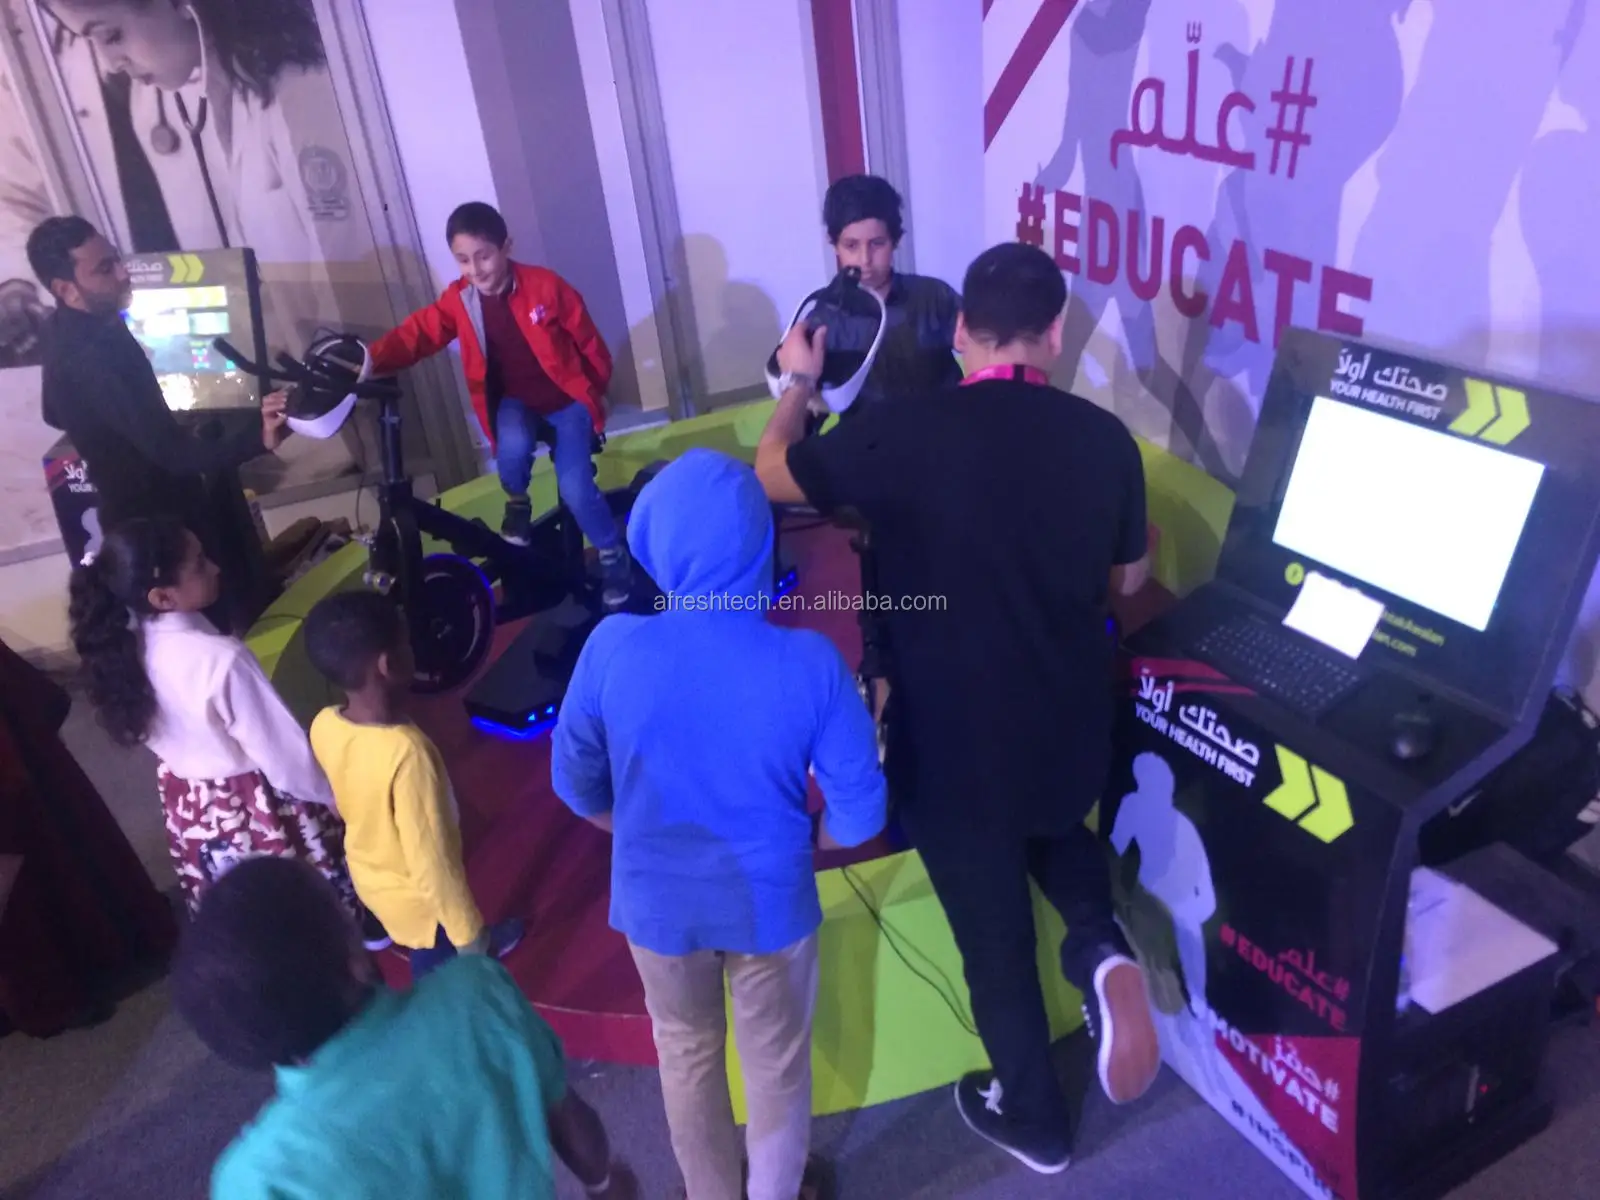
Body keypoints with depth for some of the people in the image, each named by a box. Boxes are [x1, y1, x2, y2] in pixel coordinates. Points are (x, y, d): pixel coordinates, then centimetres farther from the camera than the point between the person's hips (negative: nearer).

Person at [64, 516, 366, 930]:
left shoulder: (129, 642, -11)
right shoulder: (221, 659, -34)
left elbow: (151, 730, 4)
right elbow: (284, 749, -24)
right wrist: (335, 796, -9)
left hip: (187, 803, 7)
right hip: (253, 807, -7)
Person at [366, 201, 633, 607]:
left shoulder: (545, 286, -16)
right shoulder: (458, 300, -8)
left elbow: (588, 341, -5)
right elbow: (415, 335, -19)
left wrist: (595, 390, 6)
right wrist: (368, 360, -38)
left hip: (566, 397, -2)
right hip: (517, 400, 2)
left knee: (575, 487, -19)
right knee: (513, 449, -32)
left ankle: (614, 554, 8)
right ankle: (517, 504, 3)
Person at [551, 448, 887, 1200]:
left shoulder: (612, 647, -21)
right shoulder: (809, 662, -23)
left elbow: (576, 783, -6)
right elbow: (860, 814, -15)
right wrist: (792, 846, 6)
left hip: (656, 899, 2)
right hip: (771, 900, -1)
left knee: (687, 1052, 28)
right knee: (776, 1061, 24)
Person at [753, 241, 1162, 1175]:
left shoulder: (903, 433, -20)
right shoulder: (1105, 437, -10)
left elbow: (772, 472, -2)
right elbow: (1128, 581, 5)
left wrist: (801, 379, 15)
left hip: (953, 743, -3)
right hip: (1074, 728, 3)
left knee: (995, 931, 18)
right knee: (1055, 828, 37)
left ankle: (1034, 1118, 40)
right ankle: (1101, 947, 10)